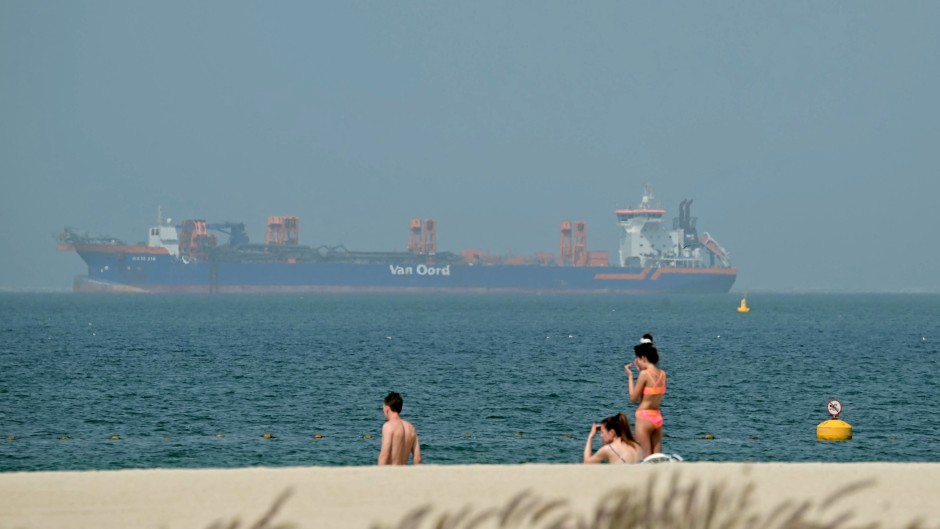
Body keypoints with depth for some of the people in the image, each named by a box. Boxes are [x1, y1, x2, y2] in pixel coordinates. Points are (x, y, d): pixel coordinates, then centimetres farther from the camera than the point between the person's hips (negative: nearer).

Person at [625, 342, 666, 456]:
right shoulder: (662, 374, 6)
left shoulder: (645, 374, -15)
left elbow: (633, 398, -9)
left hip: (644, 418, -7)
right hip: (658, 417, 7)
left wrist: (630, 376, -2)